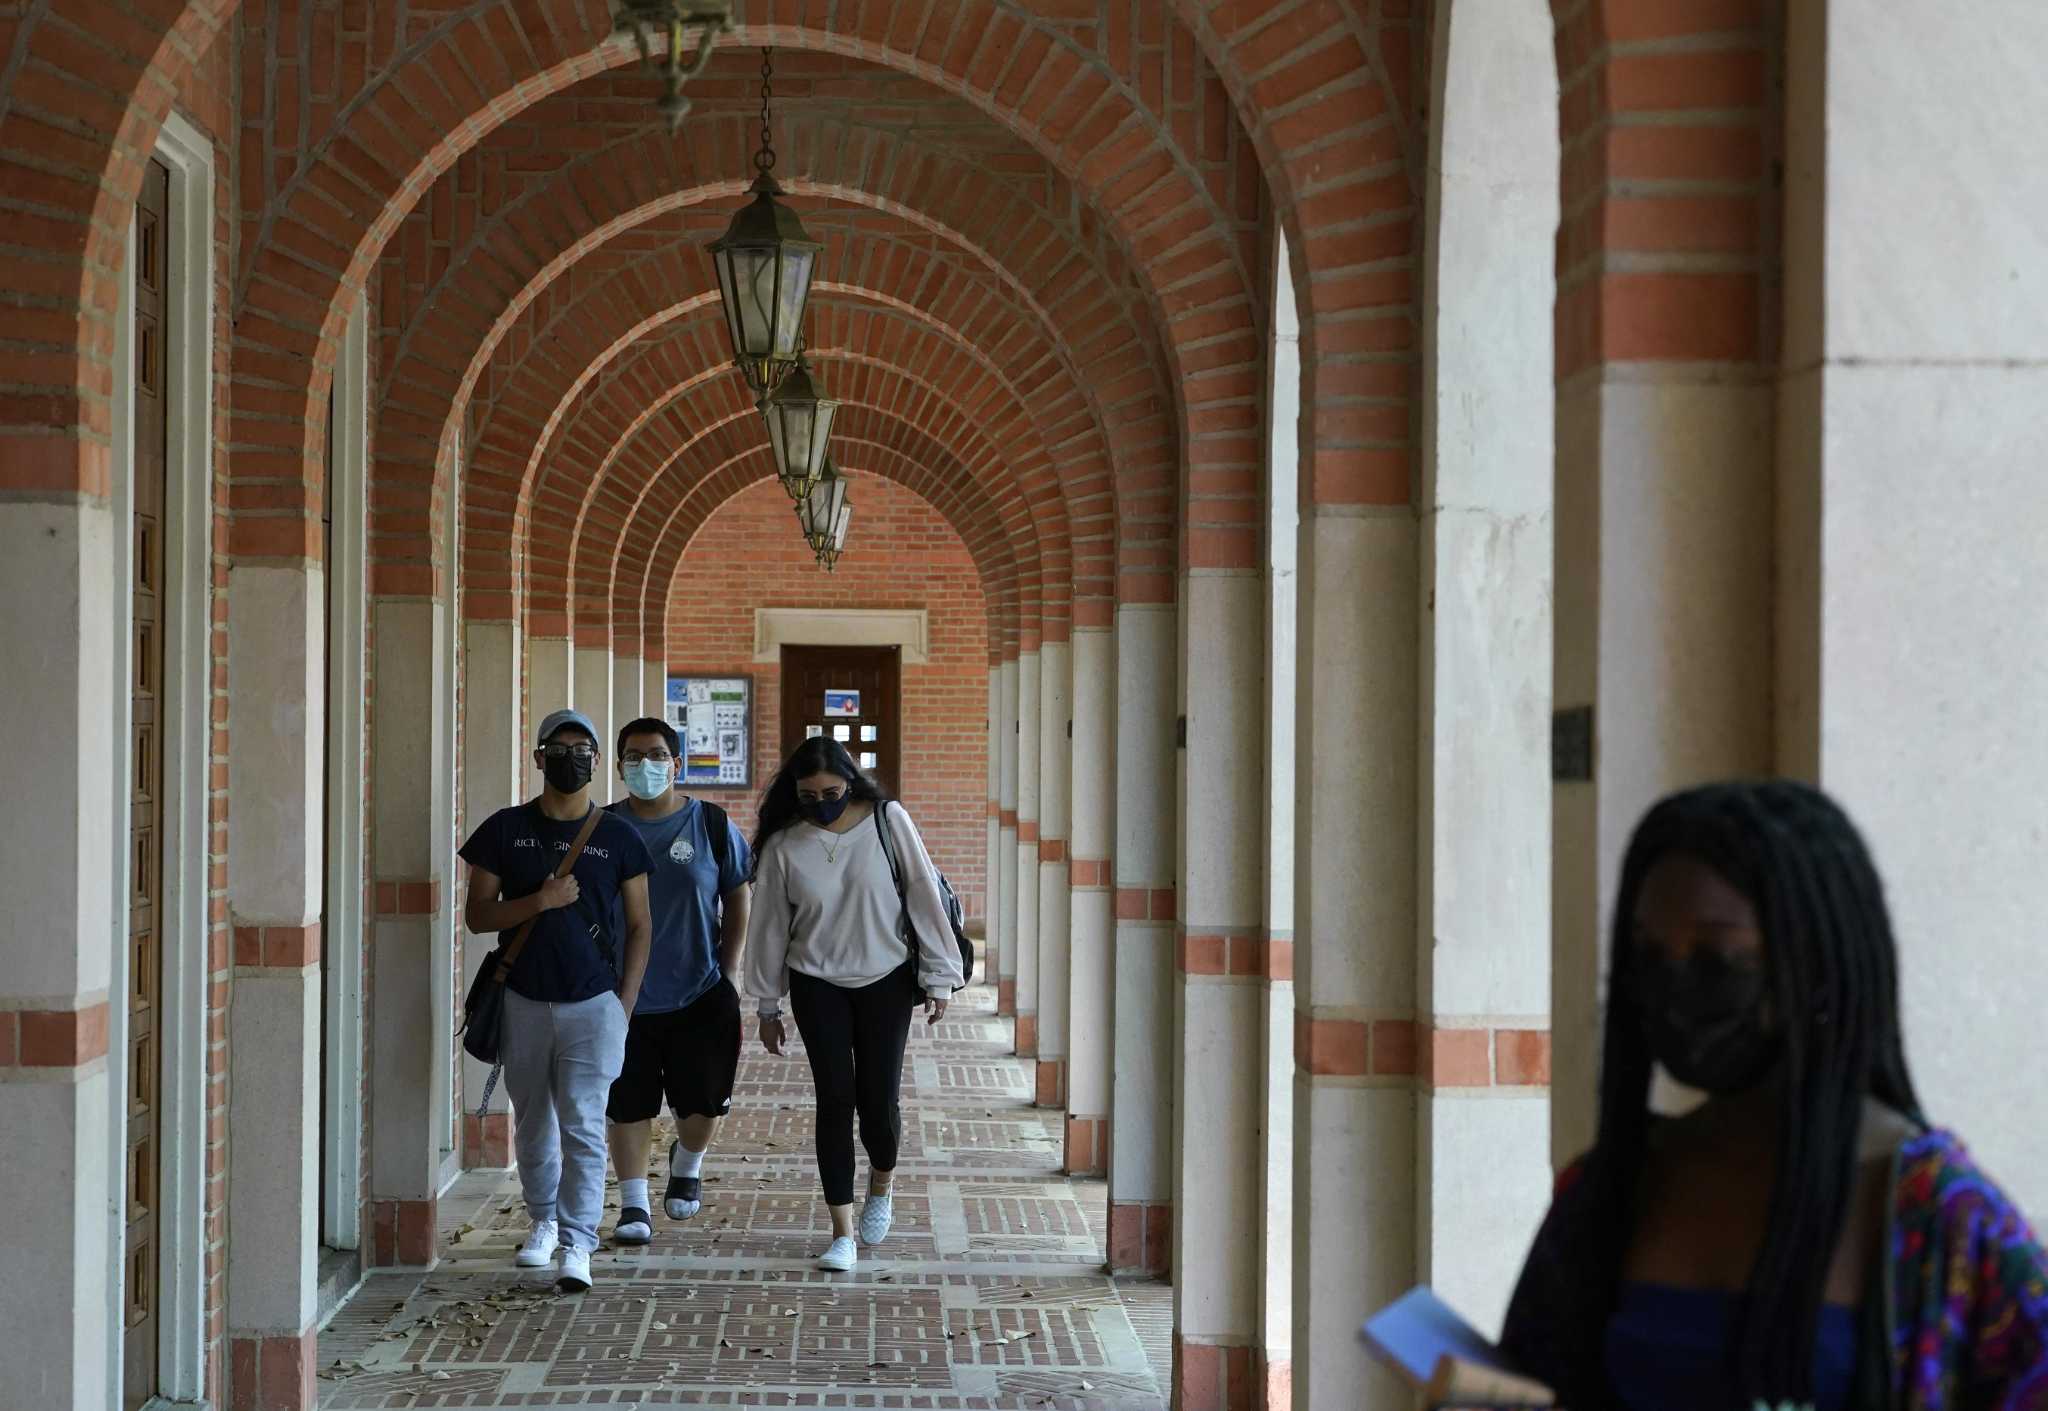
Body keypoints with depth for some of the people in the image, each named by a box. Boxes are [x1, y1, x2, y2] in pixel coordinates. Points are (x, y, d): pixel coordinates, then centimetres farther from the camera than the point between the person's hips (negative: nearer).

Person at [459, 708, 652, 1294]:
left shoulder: (618, 838, 2)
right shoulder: (506, 829, 3)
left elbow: (638, 924, 7)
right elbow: (477, 915, 1)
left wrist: (625, 1002, -2)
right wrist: (539, 901, -16)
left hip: (593, 1004, -2)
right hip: (524, 1001, 2)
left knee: (582, 1126, -9)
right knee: (533, 1123, 13)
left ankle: (578, 1246, -10)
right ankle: (544, 1220, 32)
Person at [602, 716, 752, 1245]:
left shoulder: (712, 824, 0)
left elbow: (738, 903, 8)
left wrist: (725, 973, 4)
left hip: (700, 996, 0)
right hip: (624, 998, 0)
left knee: (703, 1101, 3)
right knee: (628, 1105, 4)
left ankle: (687, 1164, 35)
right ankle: (633, 1204, 19)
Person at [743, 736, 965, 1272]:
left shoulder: (887, 821, -9)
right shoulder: (783, 845, -6)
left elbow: (924, 896, -4)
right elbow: (769, 926, 3)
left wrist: (938, 978, -4)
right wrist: (768, 1006, 7)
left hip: (885, 980, 0)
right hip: (817, 987, 1)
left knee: (878, 1100, -2)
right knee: (835, 1100, -4)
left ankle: (881, 1186, 31)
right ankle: (843, 1234, 3)